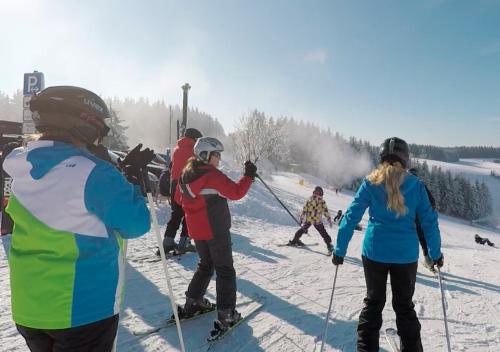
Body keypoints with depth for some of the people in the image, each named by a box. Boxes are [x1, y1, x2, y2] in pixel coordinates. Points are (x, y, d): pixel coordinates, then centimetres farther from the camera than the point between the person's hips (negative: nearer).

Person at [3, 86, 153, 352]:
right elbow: (135, 224, -17)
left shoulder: (23, 172, 1)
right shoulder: (94, 173, -23)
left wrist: (122, 170, 7)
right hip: (85, 310, -6)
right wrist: (133, 176, -4)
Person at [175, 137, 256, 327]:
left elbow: (179, 197, 16)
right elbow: (235, 192, -22)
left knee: (206, 264, 25)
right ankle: (226, 312, 6)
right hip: (216, 230, -7)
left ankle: (193, 301, 29)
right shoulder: (212, 175, -20)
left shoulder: (186, 174, 5)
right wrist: (249, 176, -13)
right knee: (225, 270, 4)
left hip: (196, 230, 8)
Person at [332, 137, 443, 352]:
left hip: (374, 251, 0)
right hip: (406, 254, 1)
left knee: (373, 302, 16)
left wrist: (340, 250, -1)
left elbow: (351, 216, -5)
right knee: (404, 305, 19)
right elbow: (429, 221, 2)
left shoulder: (370, 182, -3)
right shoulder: (415, 184, -1)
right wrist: (435, 253, 13)